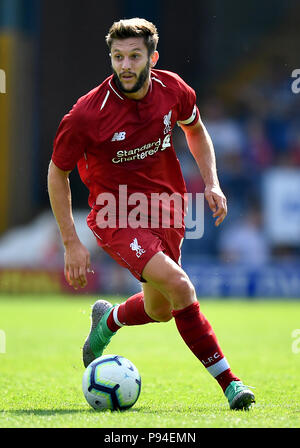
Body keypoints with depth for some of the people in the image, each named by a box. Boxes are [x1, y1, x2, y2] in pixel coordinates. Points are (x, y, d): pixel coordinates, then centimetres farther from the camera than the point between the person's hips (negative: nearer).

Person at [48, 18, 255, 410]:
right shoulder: (87, 113, -21)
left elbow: (195, 130, 15)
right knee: (179, 287, -25)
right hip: (117, 216, -5)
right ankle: (228, 381, -15)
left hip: (166, 211, 5)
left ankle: (109, 320, 50)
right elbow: (57, 173, -8)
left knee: (160, 310, 16)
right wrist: (72, 243, -11)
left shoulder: (173, 90, -9)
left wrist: (211, 182, 2)